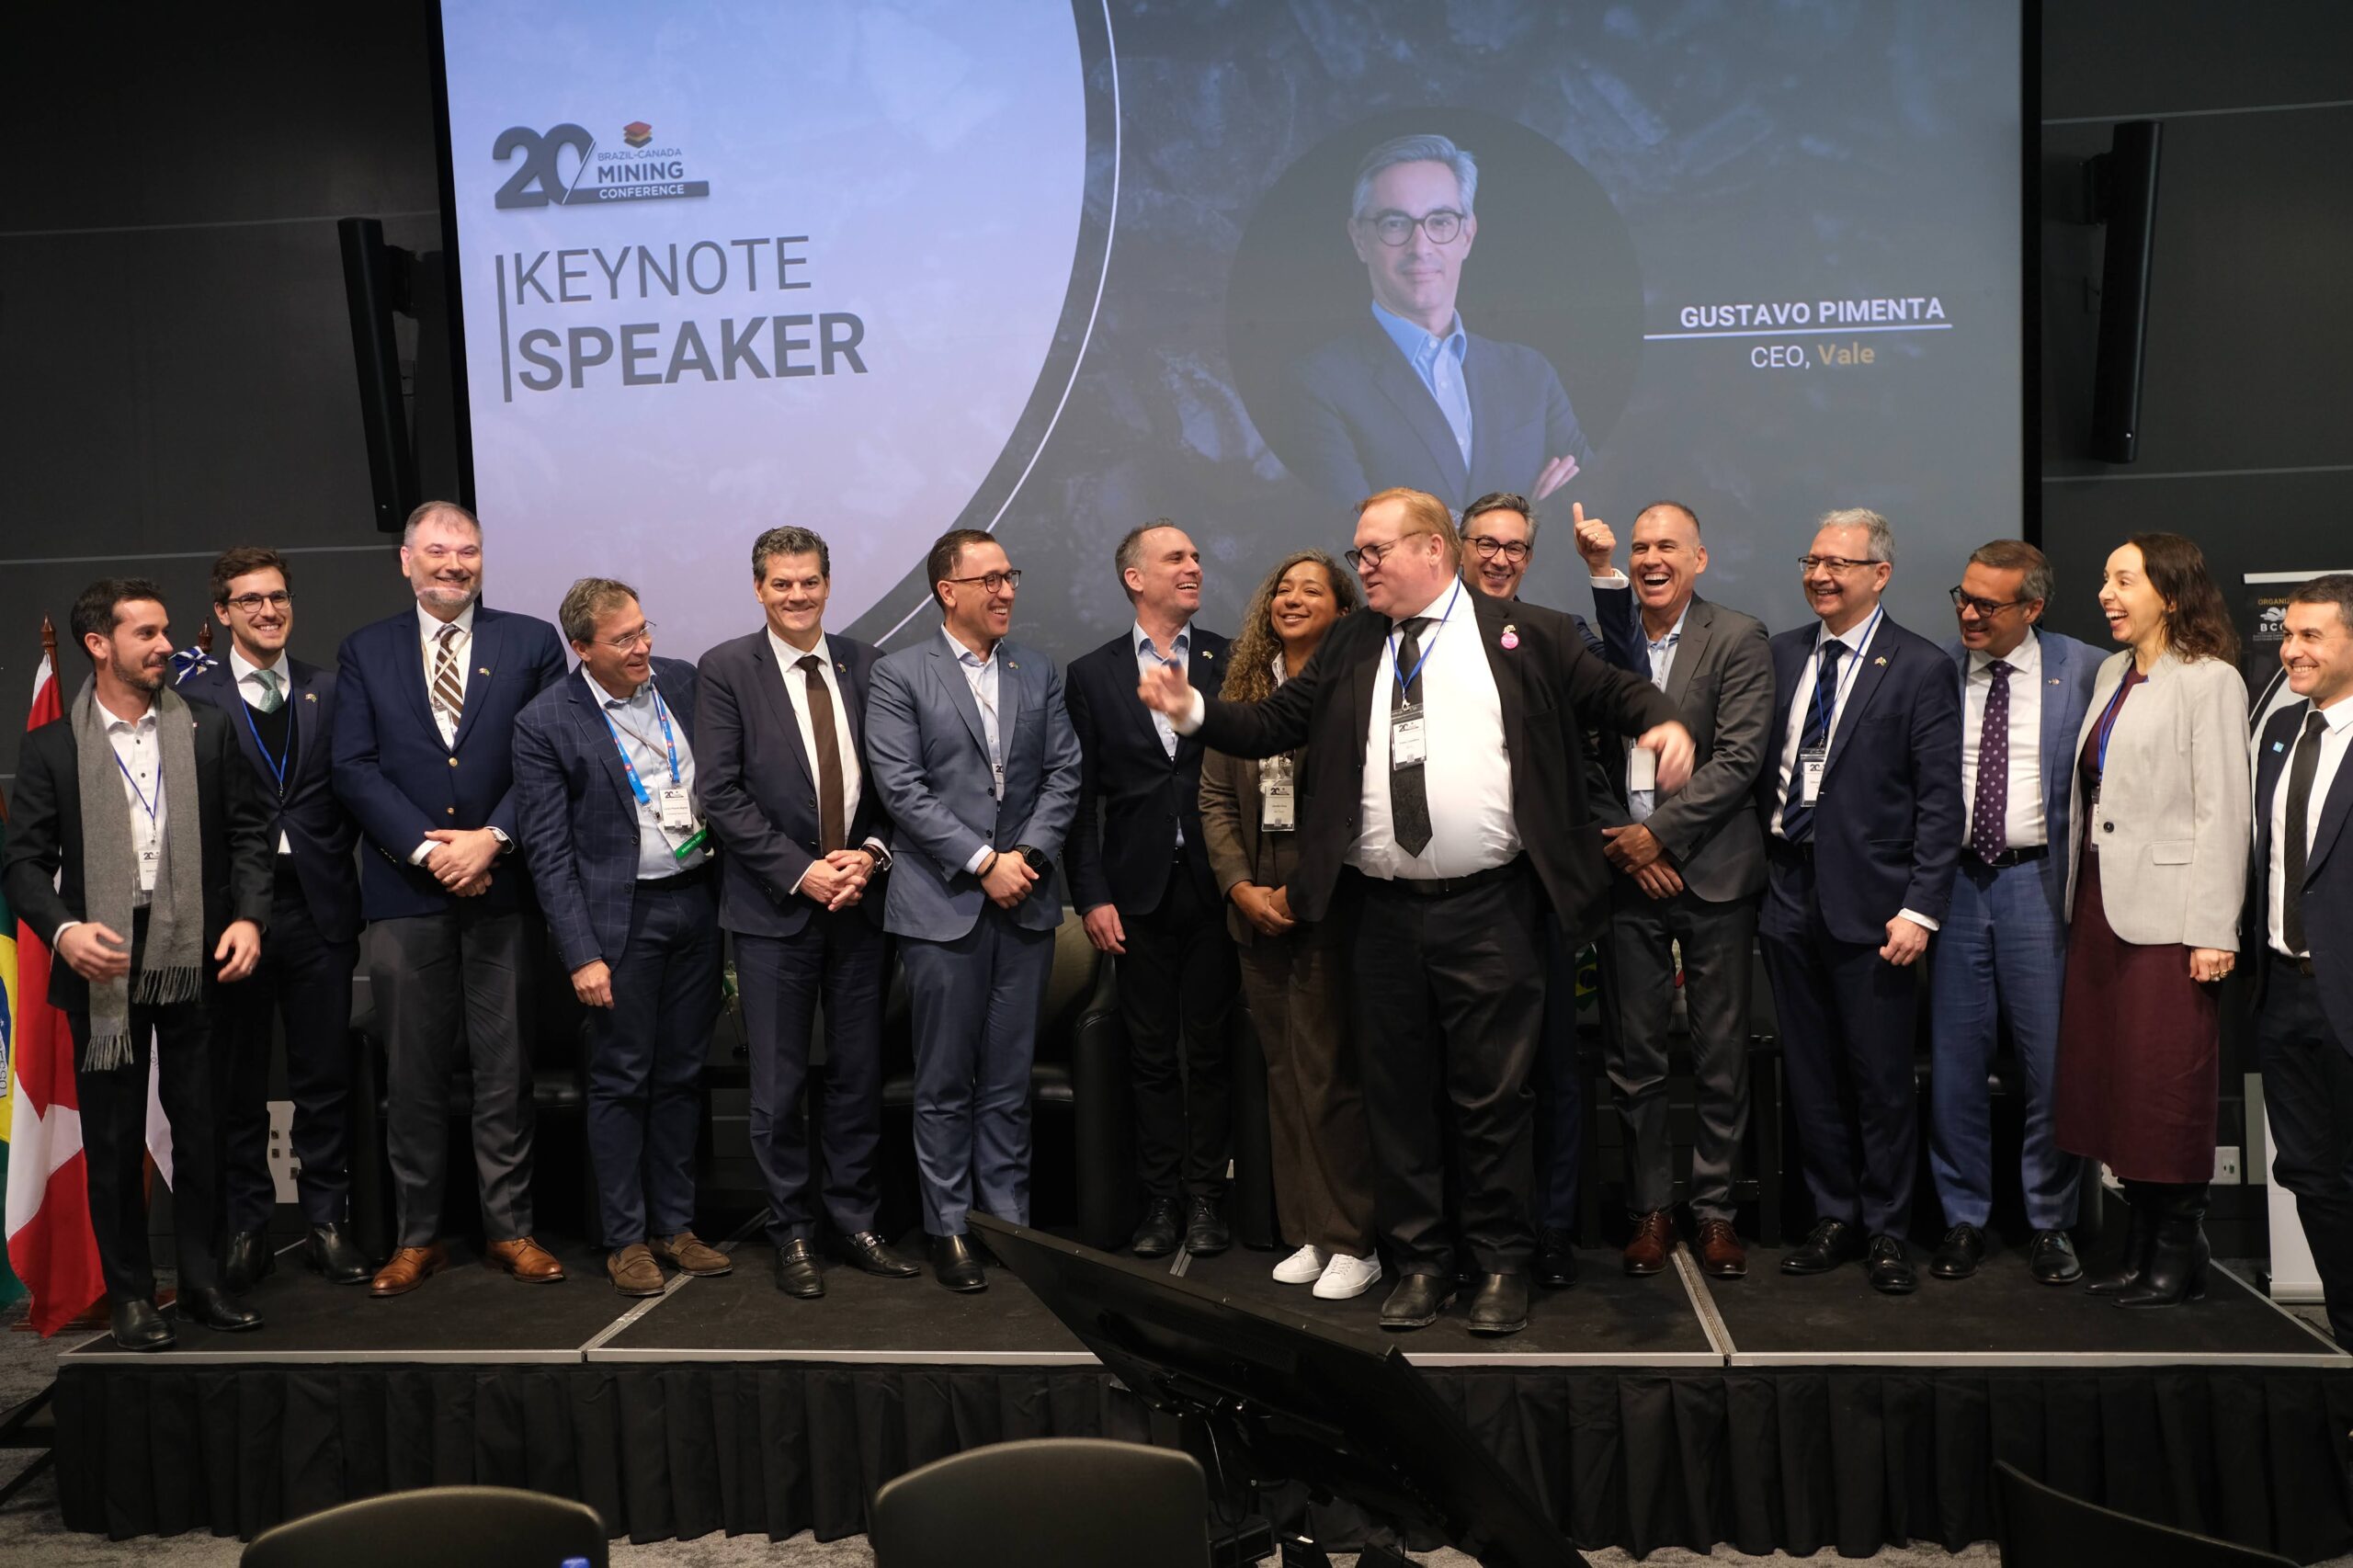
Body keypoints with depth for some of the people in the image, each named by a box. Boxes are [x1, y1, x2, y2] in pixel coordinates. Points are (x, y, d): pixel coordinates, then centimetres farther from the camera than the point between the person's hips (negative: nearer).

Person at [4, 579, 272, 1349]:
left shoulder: (208, 730, 6)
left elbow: (247, 831, 5)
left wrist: (248, 916, -9)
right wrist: (63, 929, -18)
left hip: (196, 959, 1)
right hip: (103, 966, -1)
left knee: (202, 1131, 8)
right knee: (113, 1140, 7)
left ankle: (204, 1282, 21)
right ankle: (129, 1294, 19)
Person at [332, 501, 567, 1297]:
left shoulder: (531, 642, 7)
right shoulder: (364, 652, 9)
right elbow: (354, 767, 1)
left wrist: (492, 838, -11)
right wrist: (426, 848, -10)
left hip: (501, 886, -1)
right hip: (406, 890, 1)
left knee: (504, 1067, 5)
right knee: (413, 1073, 6)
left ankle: (510, 1228, 15)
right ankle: (416, 1236, 17)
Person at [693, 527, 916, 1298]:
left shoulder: (865, 665, 7)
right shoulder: (727, 669, -2)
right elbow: (719, 791, -8)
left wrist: (871, 852, -9)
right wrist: (799, 871, -13)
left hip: (860, 901, 3)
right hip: (773, 907, -3)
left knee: (856, 1074, 11)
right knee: (778, 1082, 4)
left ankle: (855, 1220, 24)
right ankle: (792, 1234, 18)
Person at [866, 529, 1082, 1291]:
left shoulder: (1040, 673, 11)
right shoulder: (900, 675, -1)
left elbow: (1063, 773, 6)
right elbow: (901, 788, -9)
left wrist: (1030, 854, -9)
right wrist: (983, 862, -13)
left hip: (1026, 900, 3)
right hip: (943, 904, -3)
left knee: (1009, 1079, 9)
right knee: (945, 1083, 5)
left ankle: (1008, 1216, 18)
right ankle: (949, 1226, 15)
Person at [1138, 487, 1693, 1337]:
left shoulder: (1524, 635, 3)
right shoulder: (1349, 647, 12)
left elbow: (1612, 692, 5)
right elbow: (1274, 724, 7)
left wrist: (1663, 720, -16)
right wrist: (1194, 711, -7)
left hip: (1487, 909, -3)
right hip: (1384, 911, 4)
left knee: (1492, 1097, 4)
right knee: (1398, 1096, 11)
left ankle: (1500, 1263, 20)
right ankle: (1420, 1259, 25)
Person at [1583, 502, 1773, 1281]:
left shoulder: (1739, 640, 0)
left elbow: (1739, 757, -8)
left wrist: (1659, 833, -12)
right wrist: (1622, 844, -5)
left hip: (1711, 873, -2)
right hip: (1626, 874, 2)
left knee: (1720, 1056, 5)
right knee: (1633, 1056, 6)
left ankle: (1714, 1209, 18)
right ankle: (1649, 1208, 18)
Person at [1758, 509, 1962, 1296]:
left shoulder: (1920, 668, -4)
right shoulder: (1780, 654, 10)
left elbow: (1939, 801, -8)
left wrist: (1921, 907, -13)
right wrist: (1762, 866, 3)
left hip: (1870, 903, -4)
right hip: (1788, 894, 5)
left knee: (1880, 1077, 4)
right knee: (1810, 1074, 12)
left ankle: (1886, 1231, 19)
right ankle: (1834, 1218, 26)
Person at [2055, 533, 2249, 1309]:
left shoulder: (2209, 680, -8)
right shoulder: (2112, 673, 14)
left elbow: (2223, 811, -12)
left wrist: (2213, 931, -16)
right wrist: (2076, 895, 10)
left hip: (2165, 913, -8)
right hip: (2100, 904, 8)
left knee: (2168, 1085, 0)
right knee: (2111, 1078, 11)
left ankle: (2179, 1252, 13)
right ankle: (2140, 1242, 22)